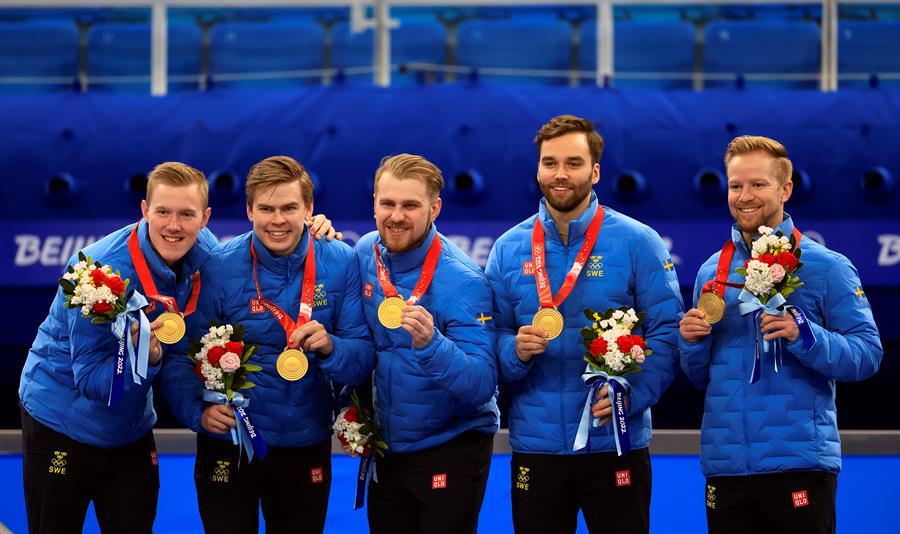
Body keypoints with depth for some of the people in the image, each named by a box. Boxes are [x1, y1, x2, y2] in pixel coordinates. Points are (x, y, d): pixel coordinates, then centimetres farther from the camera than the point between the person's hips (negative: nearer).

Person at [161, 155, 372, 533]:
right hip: (228, 446, -2)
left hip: (307, 444, 2)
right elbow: (180, 357, -10)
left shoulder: (340, 263, -7)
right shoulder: (220, 269, -12)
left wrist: (329, 348, -28)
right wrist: (197, 411, -26)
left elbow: (363, 357, -7)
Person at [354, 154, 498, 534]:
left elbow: (482, 385, -28)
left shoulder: (462, 281, -22)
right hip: (386, 448, 6)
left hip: (451, 451, -6)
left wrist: (430, 344, -41)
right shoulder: (365, 253, -3)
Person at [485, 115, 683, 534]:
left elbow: (667, 334, -5)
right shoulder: (508, 249, 6)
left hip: (614, 446, -2)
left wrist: (632, 393, -19)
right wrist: (516, 351, -15)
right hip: (534, 446, 2)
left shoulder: (638, 243, -2)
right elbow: (493, 339, 7)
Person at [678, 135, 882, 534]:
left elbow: (868, 355, -7)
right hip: (725, 466, 4)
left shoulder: (826, 267, -2)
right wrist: (691, 340, -3)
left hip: (798, 464, -4)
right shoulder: (711, 272, 12)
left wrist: (804, 336, -21)